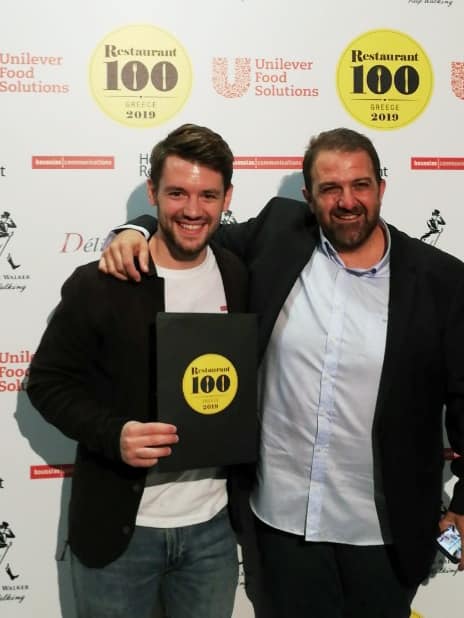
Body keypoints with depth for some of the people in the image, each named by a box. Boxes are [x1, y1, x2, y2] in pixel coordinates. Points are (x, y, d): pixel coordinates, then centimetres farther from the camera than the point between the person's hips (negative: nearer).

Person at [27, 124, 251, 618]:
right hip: (117, 529, -3)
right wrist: (114, 434, -22)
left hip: (212, 525, 3)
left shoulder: (241, 279, 0)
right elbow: (48, 381, -6)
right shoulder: (98, 286, -12)